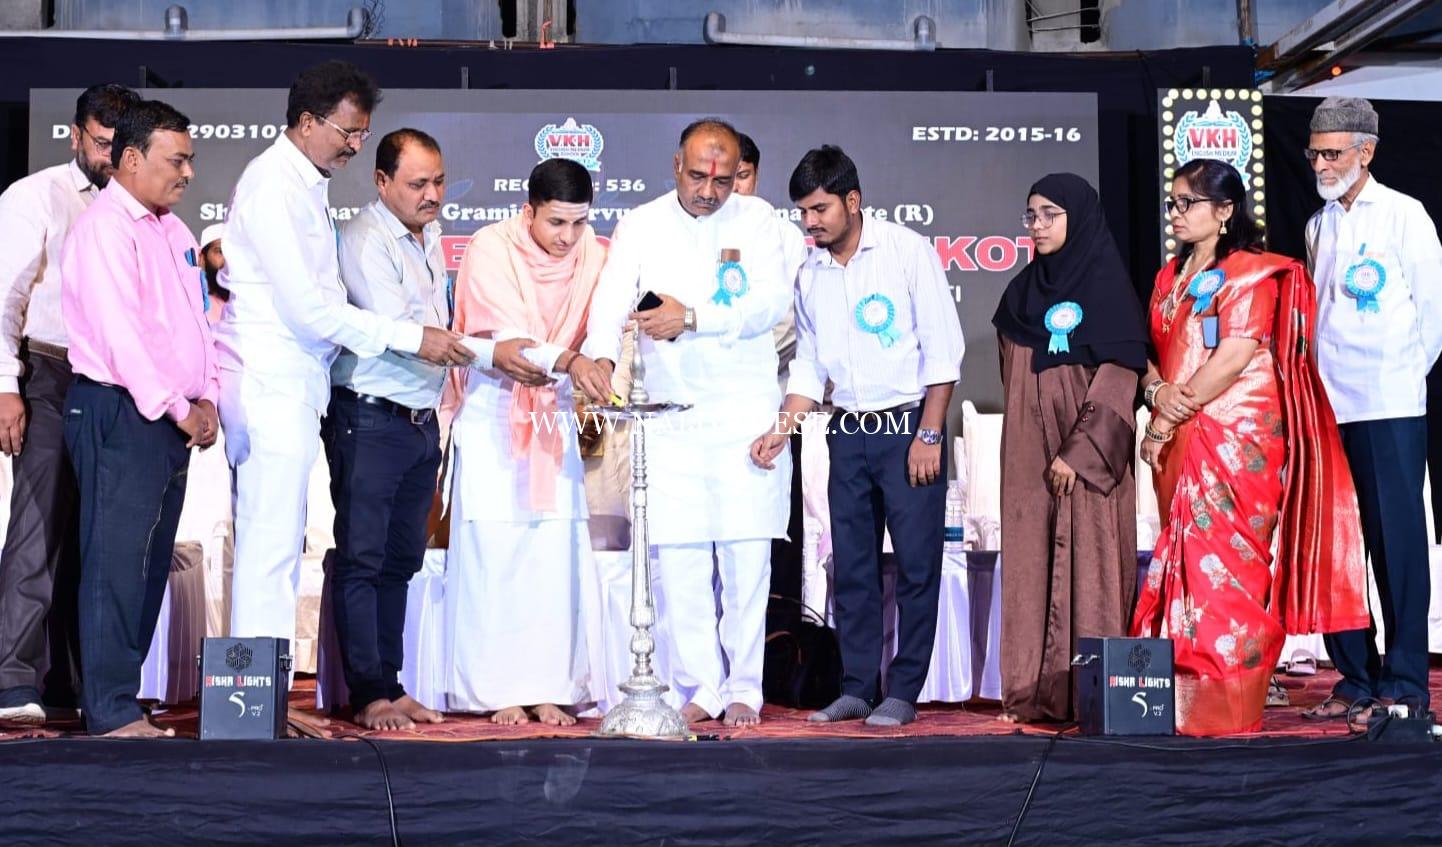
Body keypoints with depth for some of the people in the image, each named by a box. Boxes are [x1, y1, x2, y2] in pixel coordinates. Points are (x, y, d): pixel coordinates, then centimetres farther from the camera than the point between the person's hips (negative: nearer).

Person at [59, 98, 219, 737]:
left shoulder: (173, 230, 19)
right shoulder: (104, 227, -9)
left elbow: (199, 319, 19)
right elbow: (119, 332, -17)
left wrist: (207, 398, 6)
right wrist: (177, 407, -15)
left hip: (171, 416, 9)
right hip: (118, 413, -9)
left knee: (152, 561, 9)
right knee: (117, 558, -8)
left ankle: (121, 697, 16)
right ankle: (110, 713, -7)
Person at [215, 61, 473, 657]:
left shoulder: (307, 186, 17)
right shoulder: (273, 186, -13)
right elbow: (305, 307, -18)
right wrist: (412, 338, -15)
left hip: (293, 382, 10)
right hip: (270, 381, -10)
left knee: (271, 546, 10)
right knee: (271, 546, -9)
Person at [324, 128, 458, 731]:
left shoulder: (430, 238, 15)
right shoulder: (365, 240, -11)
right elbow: (397, 332, -19)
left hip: (422, 421, 8)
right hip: (370, 418, -8)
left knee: (400, 561, 11)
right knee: (361, 560, -4)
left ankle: (389, 685, 17)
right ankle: (368, 695, -1)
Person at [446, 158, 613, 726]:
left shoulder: (590, 253, 1)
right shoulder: (490, 249, -12)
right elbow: (505, 336, -23)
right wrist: (566, 361, -39)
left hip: (554, 413, 4)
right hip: (493, 411, -4)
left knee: (555, 552, 0)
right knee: (494, 551, -5)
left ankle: (547, 689, 5)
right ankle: (497, 691, 1)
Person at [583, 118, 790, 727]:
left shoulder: (757, 219, 4)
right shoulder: (640, 226, 5)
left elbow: (771, 301, -8)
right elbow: (611, 301, -8)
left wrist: (692, 318, -21)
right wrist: (601, 358, -28)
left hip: (746, 411, -1)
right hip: (669, 417, 1)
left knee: (746, 559, -1)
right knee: (679, 560, -1)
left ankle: (742, 689, 10)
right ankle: (699, 689, 9)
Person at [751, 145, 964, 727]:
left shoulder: (906, 250, -8)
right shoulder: (810, 274, 8)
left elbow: (944, 346, -9)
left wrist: (929, 435, -12)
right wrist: (780, 431, 2)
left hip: (909, 426, -5)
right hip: (849, 433, 5)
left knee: (916, 564, -2)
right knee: (851, 565, 7)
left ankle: (903, 692, 5)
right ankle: (857, 687, 15)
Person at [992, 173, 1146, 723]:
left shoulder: (1107, 286, -4)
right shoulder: (1023, 291, 15)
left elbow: (1120, 373, -11)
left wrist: (1079, 450, -17)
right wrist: (1025, 438, 11)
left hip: (1088, 452, -6)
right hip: (1029, 455, 6)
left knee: (1087, 564, -7)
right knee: (1031, 564, 3)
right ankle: (1033, 692, 5)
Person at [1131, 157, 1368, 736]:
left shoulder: (1251, 272, -5)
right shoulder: (1170, 277, 18)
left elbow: (1234, 357, -15)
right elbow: (1152, 348, 16)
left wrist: (1168, 421, -14)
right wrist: (1157, 391, -8)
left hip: (1237, 435, -7)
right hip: (1179, 440, 7)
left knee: (1222, 558, -9)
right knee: (1185, 557, 6)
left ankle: (1226, 704, -6)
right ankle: (1189, 697, 9)